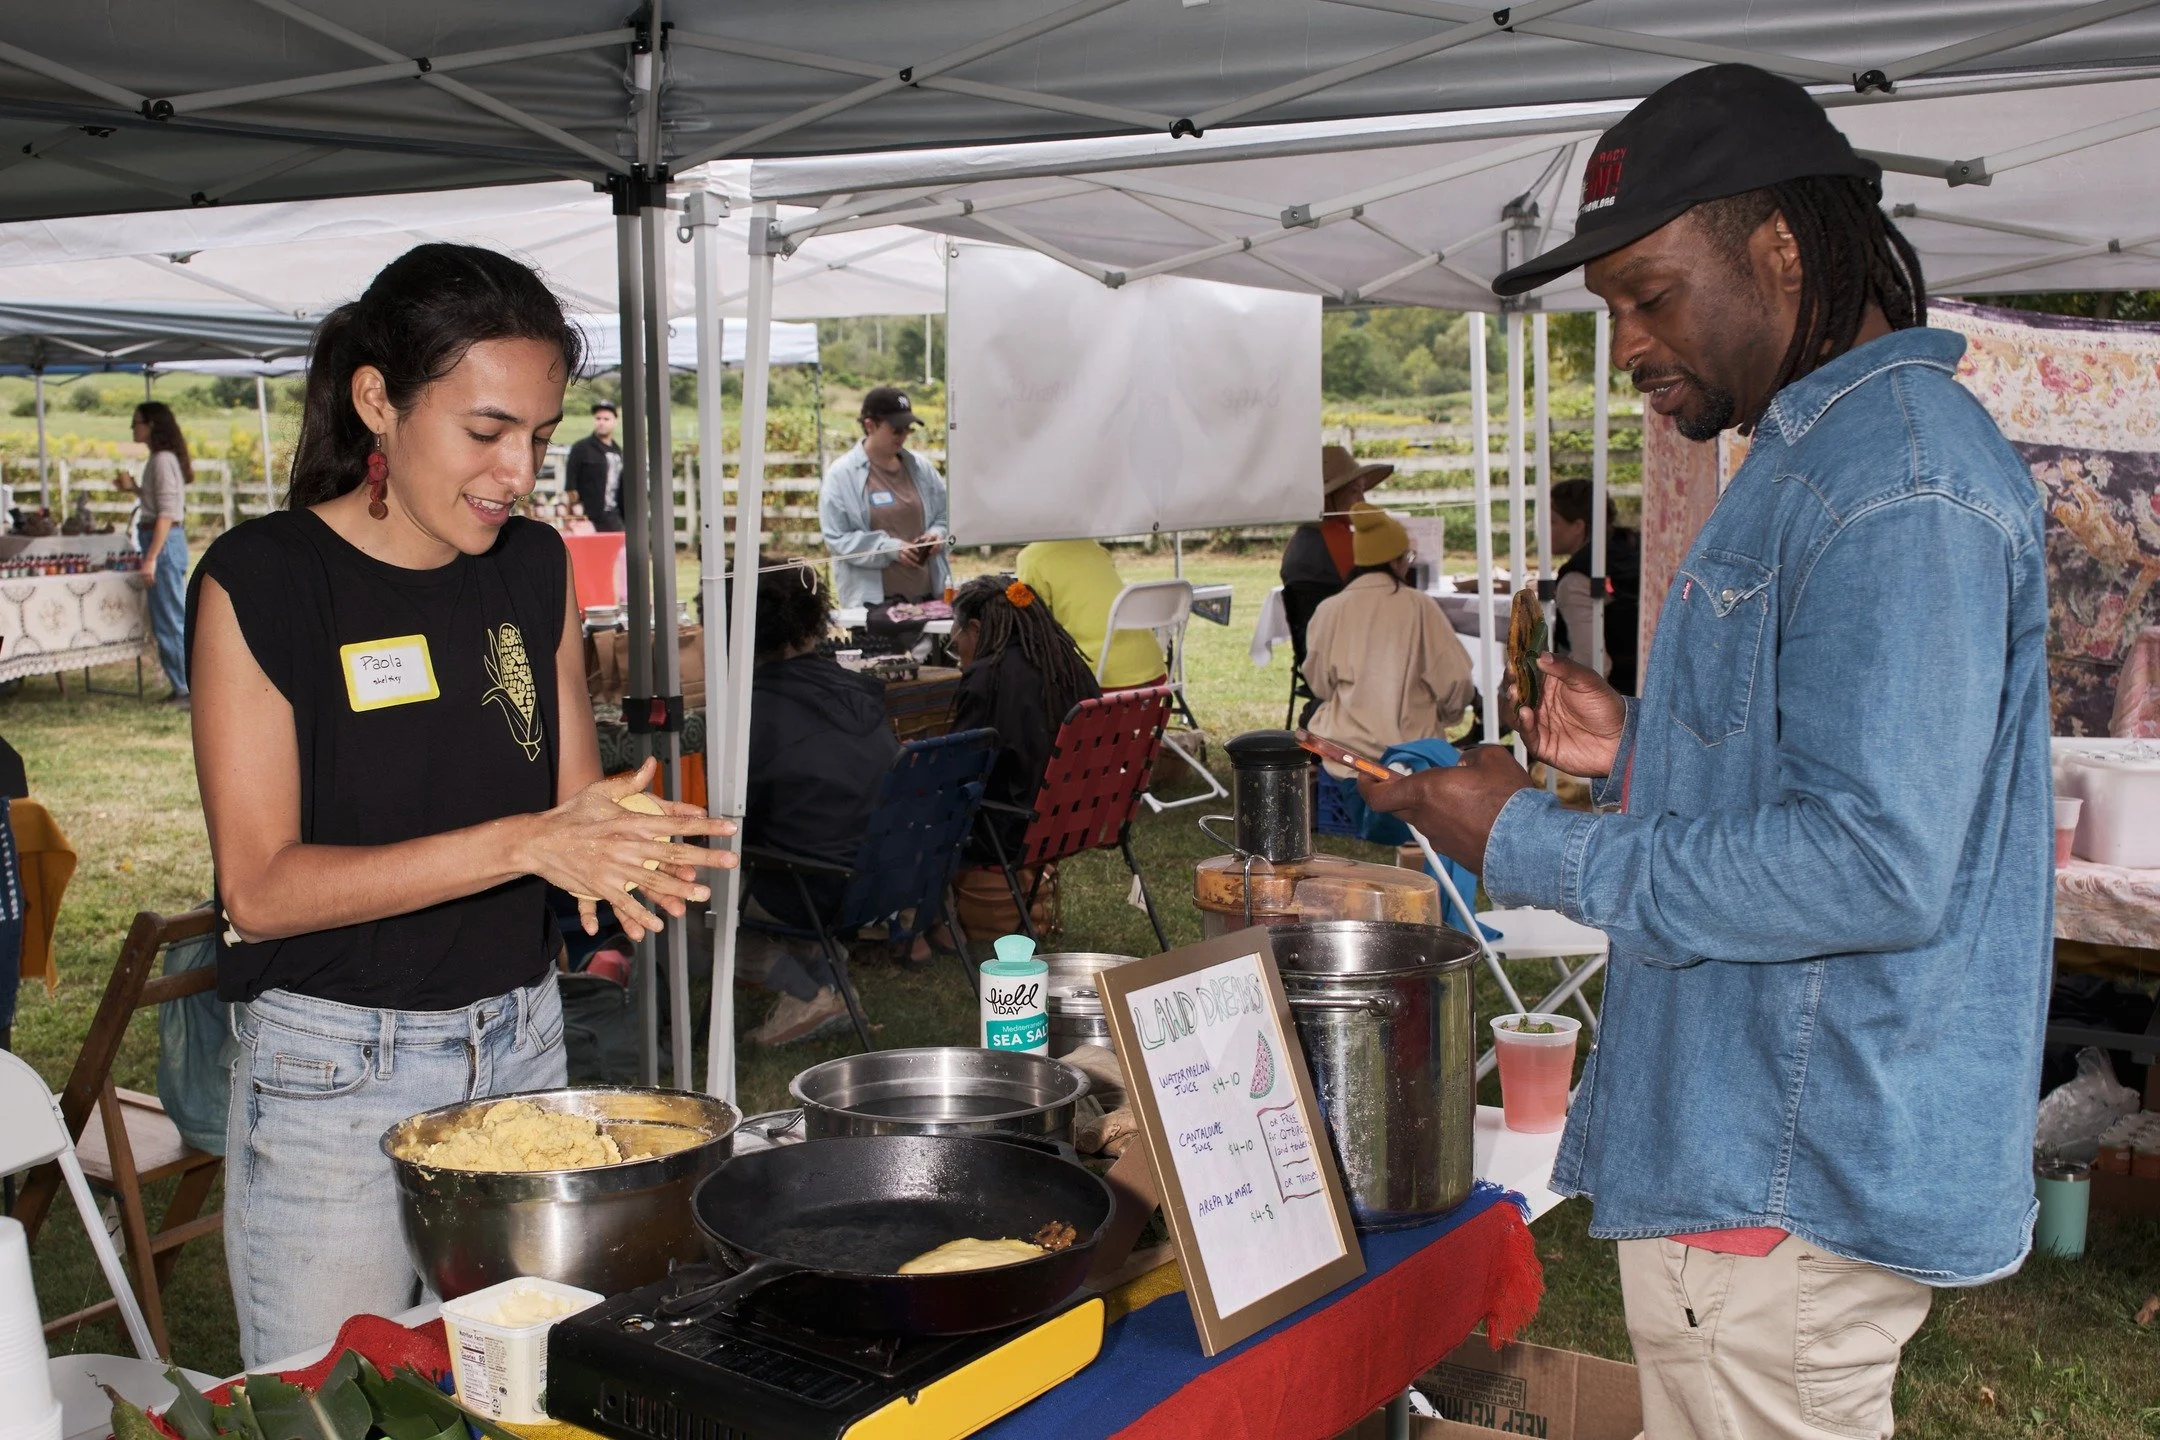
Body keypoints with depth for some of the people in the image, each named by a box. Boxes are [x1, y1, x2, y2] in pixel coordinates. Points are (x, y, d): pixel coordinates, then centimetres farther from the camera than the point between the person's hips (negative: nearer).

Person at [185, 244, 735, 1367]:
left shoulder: (535, 568, 4)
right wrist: (524, 842, -25)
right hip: (333, 1072, -4)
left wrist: (613, 852, -15)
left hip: (522, 1047, 4)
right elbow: (260, 887, -16)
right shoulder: (260, 581, -11)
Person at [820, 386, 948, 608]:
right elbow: (836, 539, -9)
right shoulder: (841, 475, -5)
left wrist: (937, 534, -3)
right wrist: (889, 547, -19)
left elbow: (944, 515, 20)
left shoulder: (920, 467, 9)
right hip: (873, 600, -5)